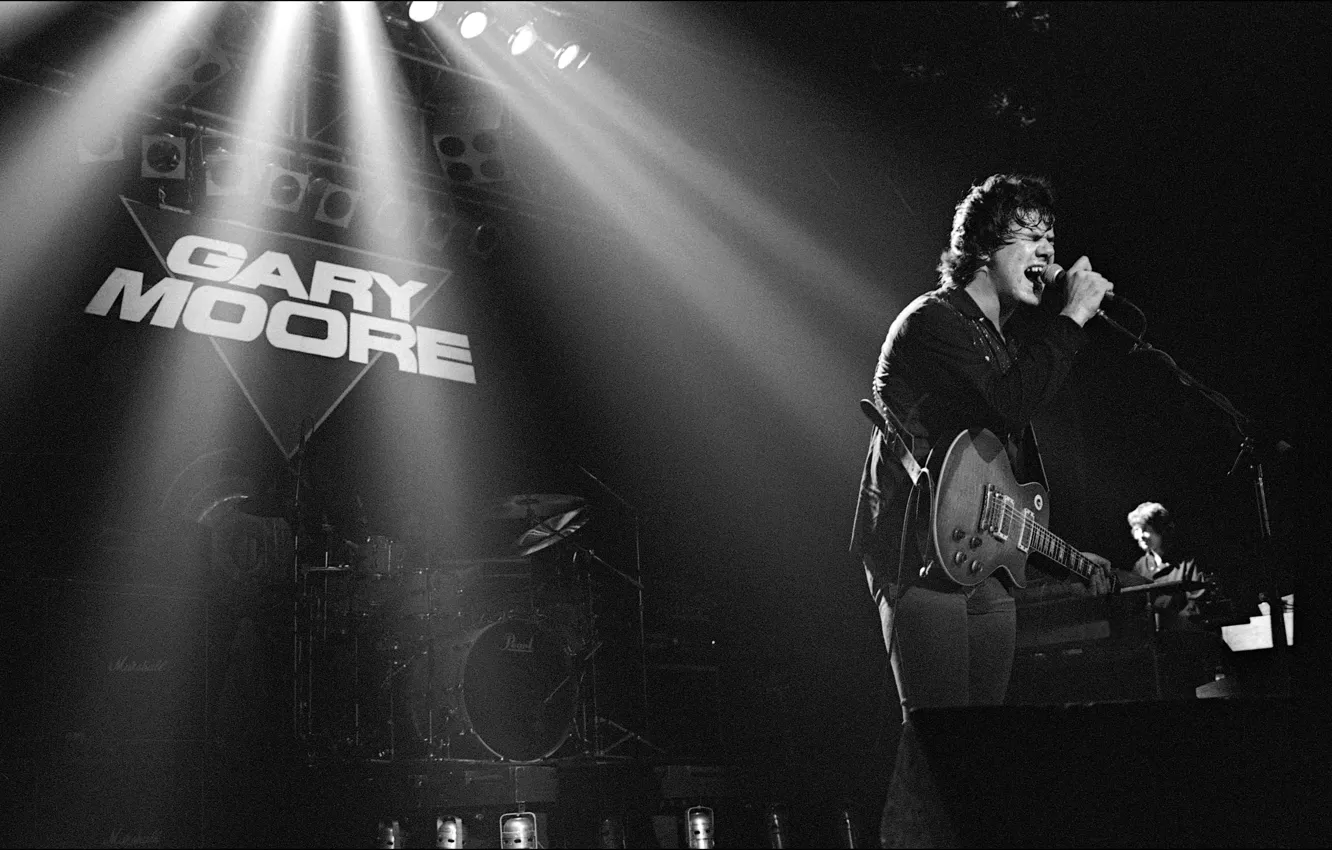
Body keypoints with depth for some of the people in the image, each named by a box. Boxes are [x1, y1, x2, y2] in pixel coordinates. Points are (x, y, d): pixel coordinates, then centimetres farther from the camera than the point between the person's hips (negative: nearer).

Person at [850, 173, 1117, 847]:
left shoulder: (1007, 339, 23)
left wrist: (1062, 559, 18)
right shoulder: (932, 319, -5)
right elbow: (1017, 400, -22)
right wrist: (1074, 315, -10)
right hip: (923, 558, -9)